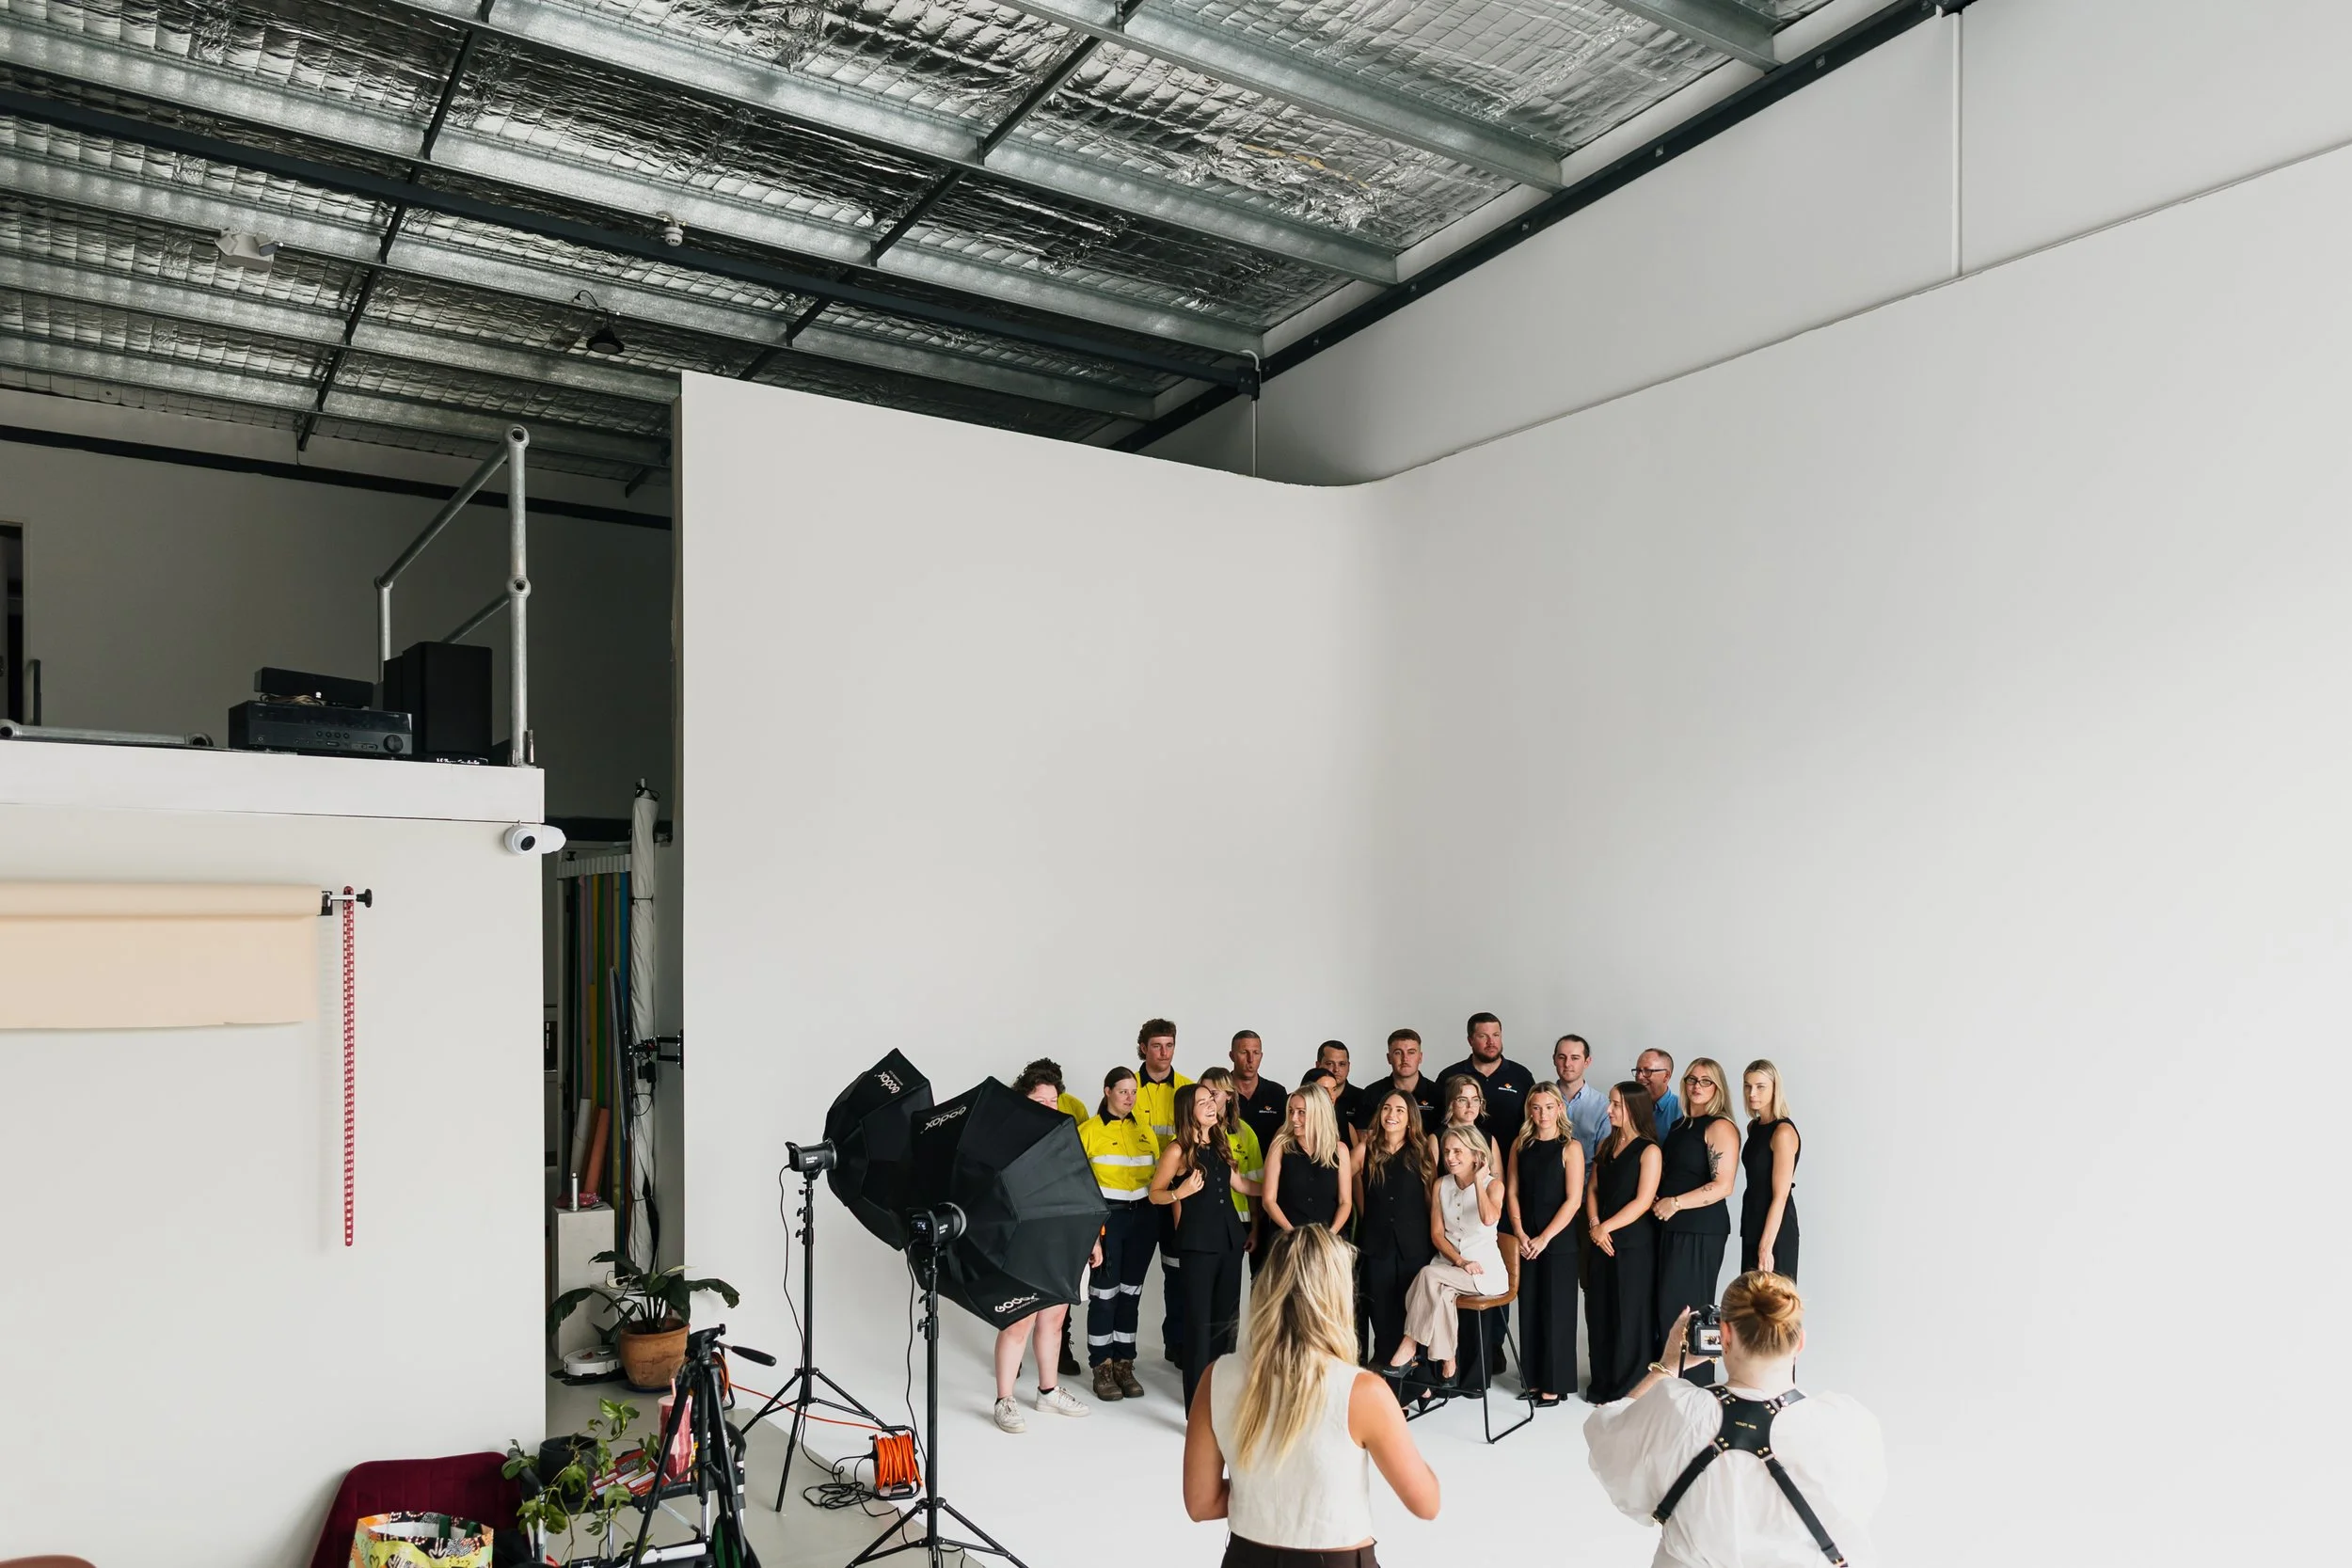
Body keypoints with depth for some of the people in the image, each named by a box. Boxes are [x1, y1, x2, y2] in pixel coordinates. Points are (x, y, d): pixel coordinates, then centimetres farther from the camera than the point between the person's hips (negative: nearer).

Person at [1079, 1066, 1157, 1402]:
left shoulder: (1145, 1132, 11)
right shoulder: (1088, 1130, -3)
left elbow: (1158, 1176, 16)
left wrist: (1157, 1216, 8)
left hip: (1142, 1216, 5)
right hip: (1106, 1214, -4)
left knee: (1131, 1291, 9)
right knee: (1104, 1290, -4)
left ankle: (1124, 1363, 17)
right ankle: (1102, 1367, 6)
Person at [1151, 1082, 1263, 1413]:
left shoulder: (1218, 1144, 9)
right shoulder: (1177, 1150, -10)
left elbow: (1237, 1182, 22)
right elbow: (1155, 1194, -5)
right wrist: (1181, 1192, -22)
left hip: (1229, 1238, 7)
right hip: (1197, 1242, -7)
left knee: (1226, 1318, 13)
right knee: (1199, 1320, -4)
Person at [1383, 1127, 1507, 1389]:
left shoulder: (1493, 1184, -5)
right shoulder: (1440, 1185, 7)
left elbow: (1489, 1219, -27)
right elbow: (1436, 1234, 4)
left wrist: (1478, 1181, -18)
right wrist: (1460, 1261, -11)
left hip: (1485, 1267, -4)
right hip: (1449, 1264, 4)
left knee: (1429, 1274, -29)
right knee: (1440, 1293, -31)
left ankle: (1409, 1346, -19)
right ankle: (1447, 1363, -20)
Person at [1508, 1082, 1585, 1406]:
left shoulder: (1570, 1147, -5)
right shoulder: (1521, 1145, 7)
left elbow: (1573, 1200, -10)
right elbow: (1513, 1192, 7)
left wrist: (1545, 1238, -13)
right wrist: (1520, 1234, -5)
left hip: (1559, 1242, -4)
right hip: (1525, 1242, 4)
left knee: (1555, 1310, 1)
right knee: (1529, 1308, 8)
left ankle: (1554, 1384, 10)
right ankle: (1533, 1379, 18)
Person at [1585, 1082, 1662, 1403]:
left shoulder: (1649, 1151, -9)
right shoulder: (1606, 1145, 11)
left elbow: (1643, 1201, -14)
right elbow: (1593, 1189, 11)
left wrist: (1608, 1227, -13)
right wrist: (1594, 1225, -4)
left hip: (1634, 1244, -6)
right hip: (1601, 1242, 6)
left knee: (1629, 1315, 1)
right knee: (1599, 1313, 9)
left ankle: (1628, 1390, 12)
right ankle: (1603, 1385, 20)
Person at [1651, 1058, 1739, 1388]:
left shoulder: (1720, 1128, -9)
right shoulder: (1679, 1126, 16)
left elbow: (1723, 1186, -16)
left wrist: (1675, 1203, -15)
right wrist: (1656, 1201, 7)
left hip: (1702, 1231, -8)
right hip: (1671, 1228, 8)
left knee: (1684, 1305, -5)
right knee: (1664, 1305, 7)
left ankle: (1695, 1386, 5)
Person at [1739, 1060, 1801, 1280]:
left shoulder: (1783, 1132, -16)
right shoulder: (1753, 1126, 10)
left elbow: (1780, 1196, -19)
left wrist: (1767, 1246, -20)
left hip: (1775, 1230, -8)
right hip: (1752, 1223, 8)